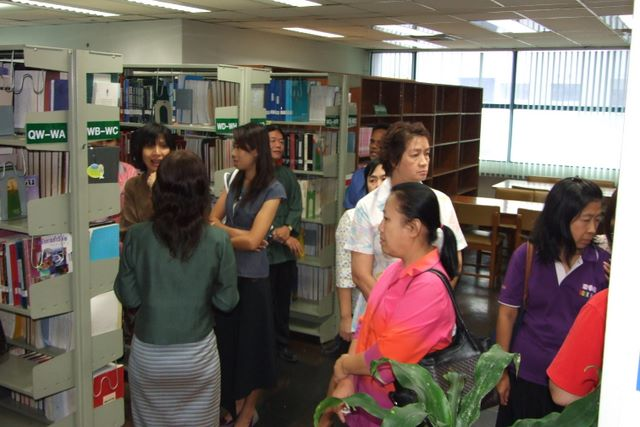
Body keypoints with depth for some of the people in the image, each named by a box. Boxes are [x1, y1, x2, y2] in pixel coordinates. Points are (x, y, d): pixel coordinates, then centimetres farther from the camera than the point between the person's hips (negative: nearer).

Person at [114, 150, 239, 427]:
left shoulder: (136, 236, -14)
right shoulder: (218, 241, -15)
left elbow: (128, 297, -6)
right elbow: (227, 301, -6)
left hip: (148, 355, 1)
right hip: (197, 354, 0)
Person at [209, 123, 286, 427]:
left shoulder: (272, 189, -13)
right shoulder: (234, 182, 5)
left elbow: (252, 240, -19)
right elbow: (211, 220, 2)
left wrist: (221, 231, -6)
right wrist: (237, 236, -14)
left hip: (252, 277, -5)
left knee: (251, 342, 10)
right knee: (228, 340, 14)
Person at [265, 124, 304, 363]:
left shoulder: (288, 176, 11)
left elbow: (296, 208, 5)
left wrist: (288, 228, -15)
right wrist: (279, 235, -14)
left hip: (286, 250, 5)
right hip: (261, 249, -5)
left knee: (283, 301, 14)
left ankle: (282, 344, 29)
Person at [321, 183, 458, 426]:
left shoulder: (428, 286, -25)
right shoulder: (397, 269, 3)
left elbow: (386, 358, -25)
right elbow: (366, 325, 3)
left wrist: (345, 365, -8)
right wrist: (347, 381, -7)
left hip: (391, 403, -6)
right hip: (364, 382, 7)